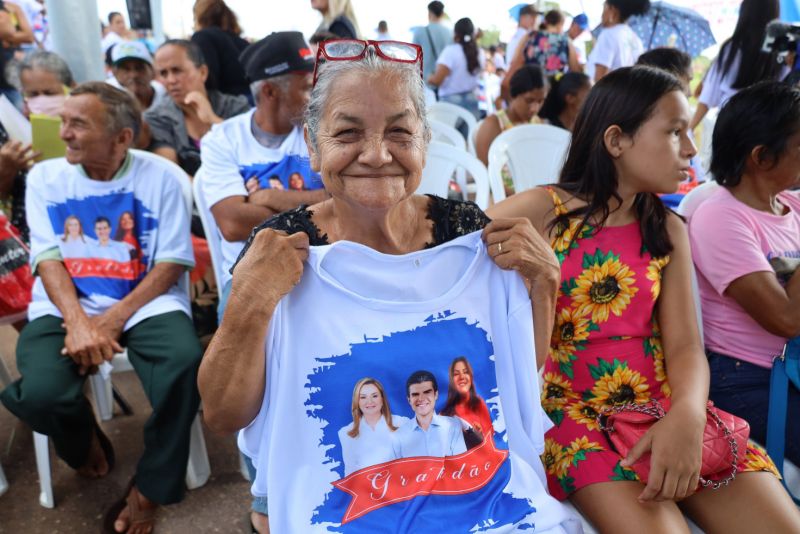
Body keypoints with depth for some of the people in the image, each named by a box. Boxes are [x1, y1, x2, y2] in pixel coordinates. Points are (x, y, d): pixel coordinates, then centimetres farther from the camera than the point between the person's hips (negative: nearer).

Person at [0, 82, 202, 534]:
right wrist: (77, 322, -20)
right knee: (39, 392, -26)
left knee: (186, 364, -31)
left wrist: (113, 319, -16)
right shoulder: (45, 177, 7)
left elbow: (172, 262, -4)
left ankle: (150, 488, -4)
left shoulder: (159, 177, 1)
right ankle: (85, 440, 15)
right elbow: (48, 259, -1)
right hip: (66, 307, 2)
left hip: (144, 302, -1)